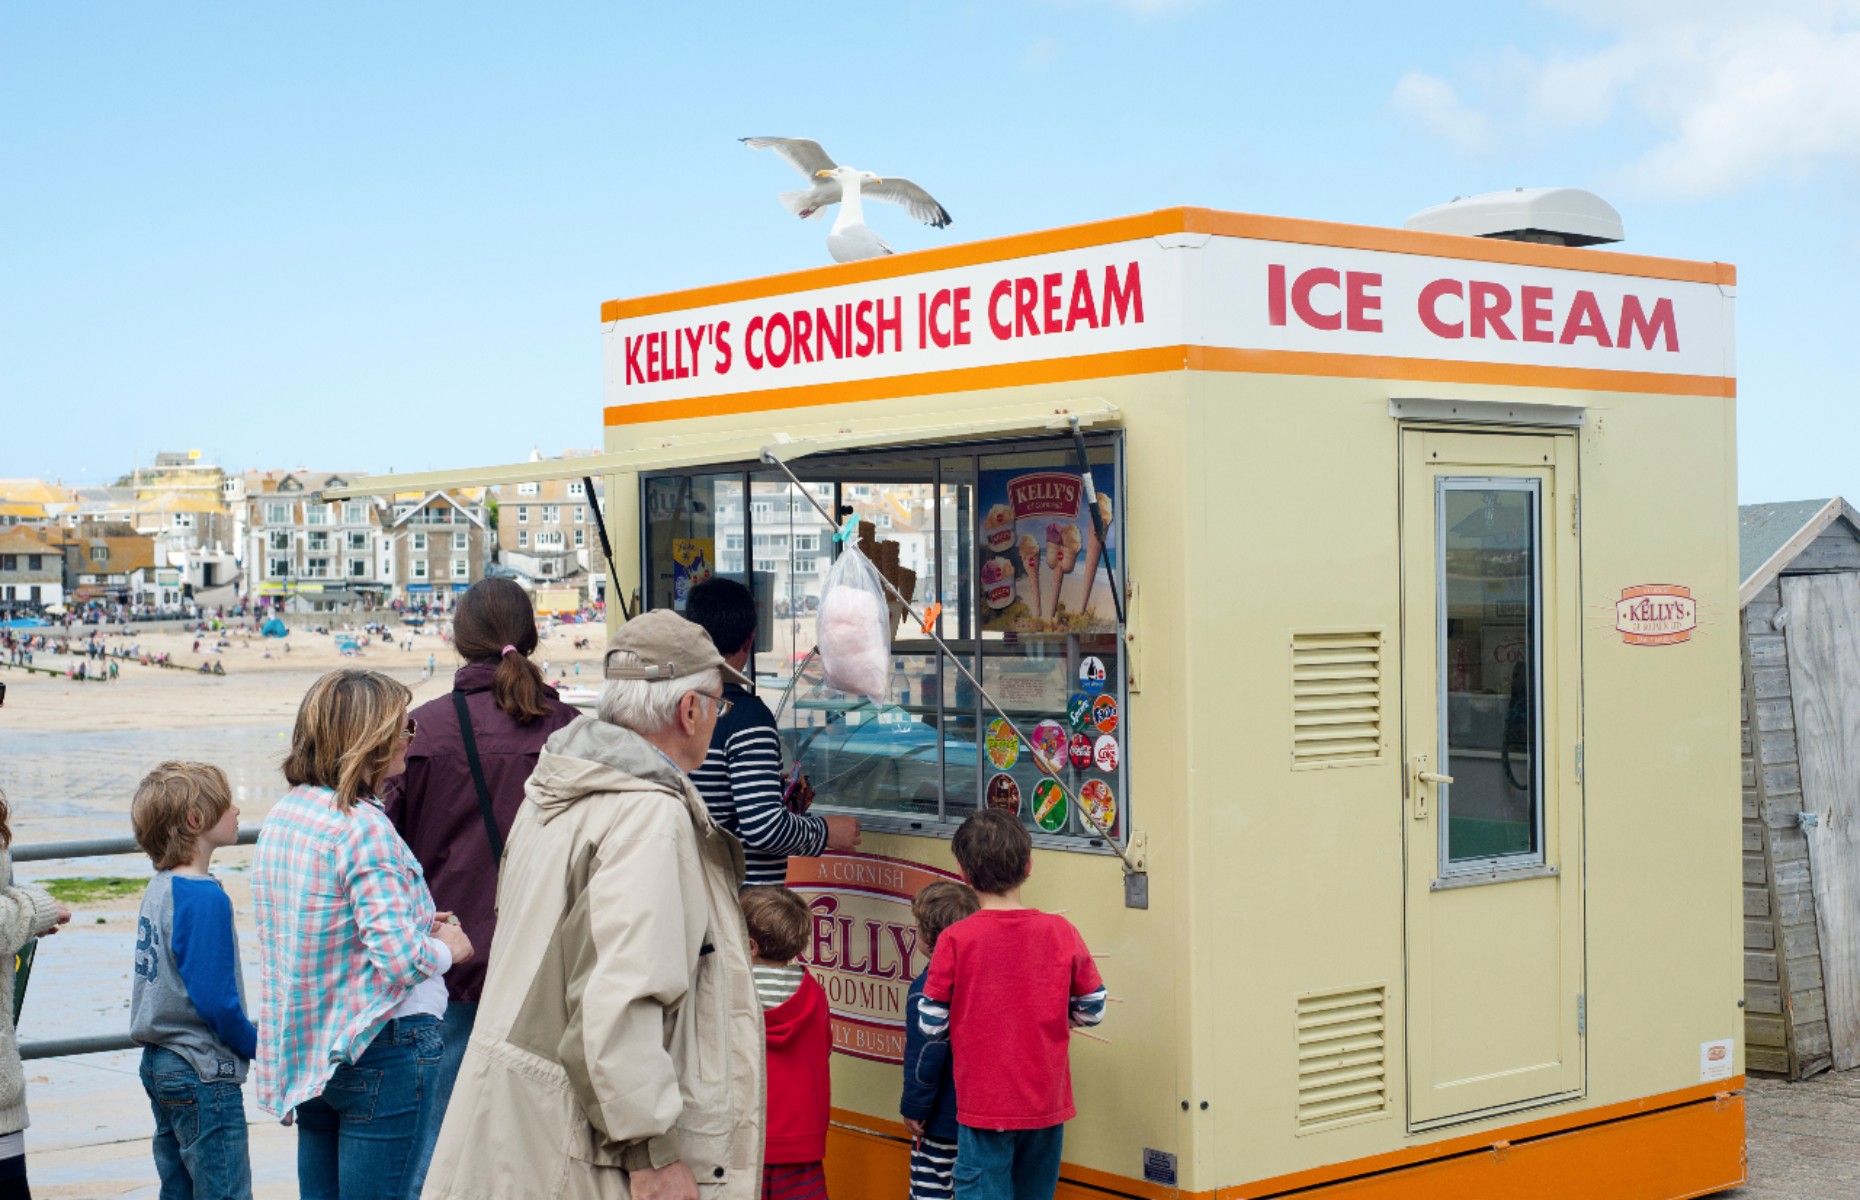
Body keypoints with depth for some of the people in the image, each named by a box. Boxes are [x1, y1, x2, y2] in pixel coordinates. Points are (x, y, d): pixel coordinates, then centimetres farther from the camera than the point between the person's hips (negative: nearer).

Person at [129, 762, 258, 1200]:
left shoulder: (159, 888, 7)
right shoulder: (205, 897, -19)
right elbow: (216, 999, -21)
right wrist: (260, 1047, -5)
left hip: (159, 1062, 9)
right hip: (204, 1074, -9)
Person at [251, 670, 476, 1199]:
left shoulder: (282, 816, 8)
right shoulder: (362, 827, -19)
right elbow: (399, 957, -25)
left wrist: (415, 924, 11)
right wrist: (447, 948, -5)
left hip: (305, 1051, 9)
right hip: (378, 1045, -9)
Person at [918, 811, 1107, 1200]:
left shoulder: (955, 940, -13)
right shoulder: (1061, 933, -6)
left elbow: (931, 1025, -7)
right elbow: (1092, 1010, 3)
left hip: (983, 1107, -3)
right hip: (1046, 1106, 3)